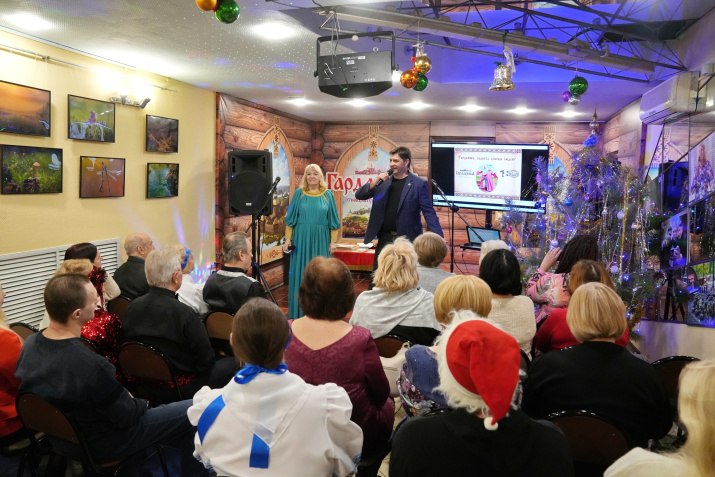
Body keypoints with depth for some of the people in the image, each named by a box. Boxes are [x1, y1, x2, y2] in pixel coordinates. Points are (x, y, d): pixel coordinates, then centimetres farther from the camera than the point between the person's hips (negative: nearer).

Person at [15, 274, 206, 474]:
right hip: (101, 445, -8)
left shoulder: (28, 344, -13)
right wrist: (143, 403, 0)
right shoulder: (93, 365, -38)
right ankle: (193, 471, 24)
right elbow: (127, 417, -23)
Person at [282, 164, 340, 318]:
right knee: (300, 274, 2)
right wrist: (288, 239, -2)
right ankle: (300, 313, 10)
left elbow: (333, 221, 5)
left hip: (321, 241, 0)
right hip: (301, 240, 0)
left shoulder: (328, 195, 5)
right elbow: (291, 219, 5)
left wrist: (333, 242, -1)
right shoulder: (299, 193, 5)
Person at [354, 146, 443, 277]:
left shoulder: (419, 184, -7)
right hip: (384, 237, 4)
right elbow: (359, 195, 6)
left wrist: (439, 239, -18)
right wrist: (375, 182, -11)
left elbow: (429, 212, -9)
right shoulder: (383, 181, 7)